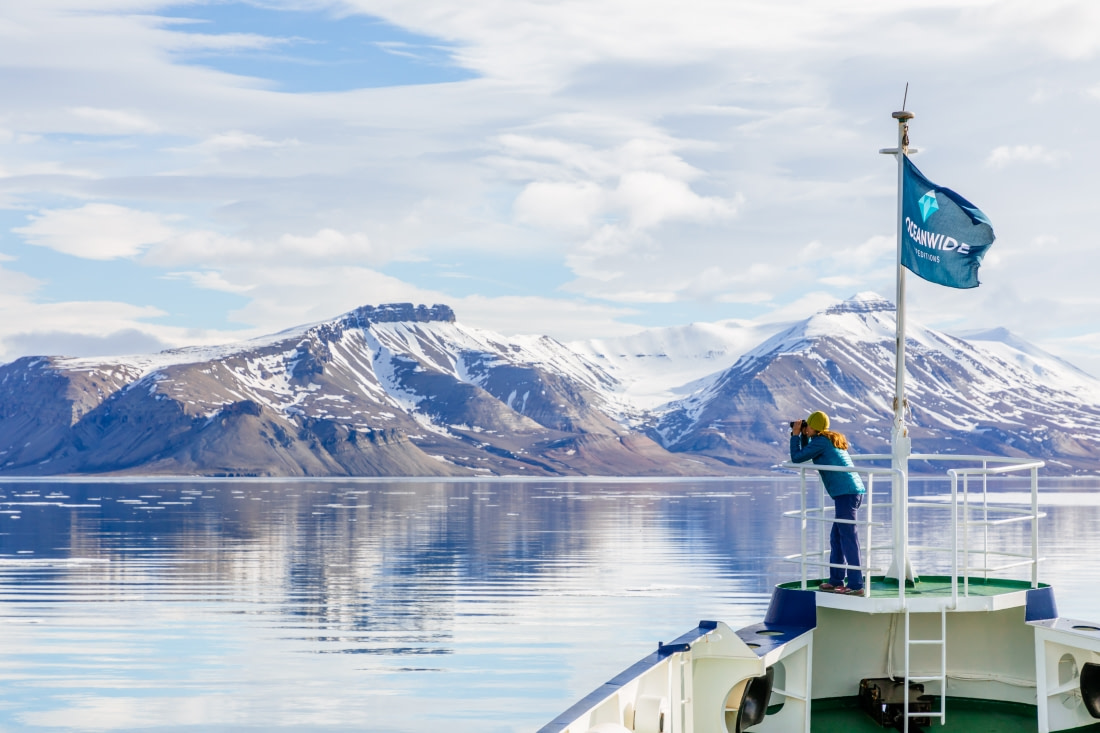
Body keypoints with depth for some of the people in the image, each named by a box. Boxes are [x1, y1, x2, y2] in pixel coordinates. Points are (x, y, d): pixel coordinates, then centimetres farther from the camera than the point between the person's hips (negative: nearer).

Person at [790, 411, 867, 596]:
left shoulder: (820, 441, -6)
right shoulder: (834, 439, 22)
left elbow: (797, 457, -2)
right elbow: (808, 454, 33)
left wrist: (795, 435, 8)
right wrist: (803, 435, 23)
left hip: (845, 493, -10)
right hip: (854, 491, 10)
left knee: (848, 538, -10)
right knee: (836, 537, 15)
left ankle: (856, 585, -12)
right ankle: (836, 580, 20)